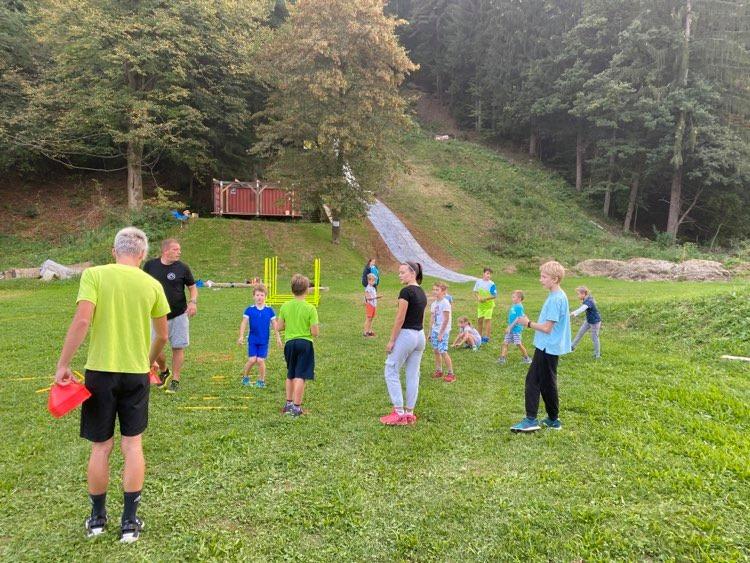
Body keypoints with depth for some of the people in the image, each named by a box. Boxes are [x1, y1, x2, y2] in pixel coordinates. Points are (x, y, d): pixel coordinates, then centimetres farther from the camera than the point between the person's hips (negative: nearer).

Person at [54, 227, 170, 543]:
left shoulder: (94, 274, -6)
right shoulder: (152, 285, 0)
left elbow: (82, 321, -17)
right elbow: (162, 335, 7)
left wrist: (63, 365, -9)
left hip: (100, 372, -1)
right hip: (136, 373, 1)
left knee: (100, 448, 12)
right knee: (132, 445, 11)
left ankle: (97, 519, 28)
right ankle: (130, 522, 15)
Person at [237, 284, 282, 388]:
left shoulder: (269, 310, 0)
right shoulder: (249, 310, -2)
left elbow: (275, 324, 5)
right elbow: (244, 323, -3)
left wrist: (278, 337, 3)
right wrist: (241, 336, -11)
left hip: (264, 341, 0)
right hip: (252, 340, 0)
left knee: (260, 360, -2)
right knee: (252, 360, -5)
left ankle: (261, 380, 15)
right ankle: (245, 377, 19)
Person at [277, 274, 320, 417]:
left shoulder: (285, 306, -1)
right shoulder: (310, 309, -12)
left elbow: (279, 327, 4)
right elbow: (315, 332, -13)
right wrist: (316, 327, 8)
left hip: (289, 343, 4)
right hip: (305, 343, -4)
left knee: (290, 375, 20)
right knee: (300, 377, -2)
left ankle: (288, 403, 29)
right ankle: (296, 407, 0)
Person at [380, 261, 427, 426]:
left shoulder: (406, 291, -16)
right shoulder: (422, 293, 11)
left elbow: (400, 318, -17)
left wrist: (391, 340, -12)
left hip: (405, 335, -8)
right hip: (420, 336, 8)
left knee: (391, 372, 2)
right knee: (413, 375, 10)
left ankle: (399, 413, 2)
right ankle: (409, 413, 15)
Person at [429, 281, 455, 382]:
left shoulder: (445, 303, -13)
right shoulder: (433, 304, 9)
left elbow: (446, 319, -15)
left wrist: (441, 333, -15)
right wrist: (430, 332, 12)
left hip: (443, 331, -7)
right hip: (435, 330, 7)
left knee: (443, 352, -10)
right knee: (436, 351, 9)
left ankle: (450, 373, -1)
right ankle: (438, 371, 21)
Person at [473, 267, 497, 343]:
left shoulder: (491, 284, -11)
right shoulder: (478, 282, 0)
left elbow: (495, 296, -10)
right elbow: (475, 292, 9)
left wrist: (486, 298, -22)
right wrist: (478, 298, -10)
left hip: (489, 305, -4)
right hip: (480, 304, 4)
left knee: (487, 319, -4)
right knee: (479, 320, 9)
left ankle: (486, 337, 4)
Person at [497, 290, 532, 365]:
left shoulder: (519, 307, -16)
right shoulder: (513, 306, 10)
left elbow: (518, 319, -20)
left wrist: (510, 327, -19)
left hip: (516, 329, -8)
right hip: (511, 329, 8)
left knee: (519, 344, 1)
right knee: (505, 342, 4)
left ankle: (526, 358, 18)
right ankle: (502, 358, 7)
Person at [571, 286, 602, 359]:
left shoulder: (588, 302, -32)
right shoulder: (587, 299, -6)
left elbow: (582, 309, -51)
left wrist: (573, 313, -67)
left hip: (595, 322, -9)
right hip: (588, 320, 9)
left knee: (594, 338, 4)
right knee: (580, 332, 15)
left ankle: (597, 355, 18)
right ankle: (572, 346, 27)